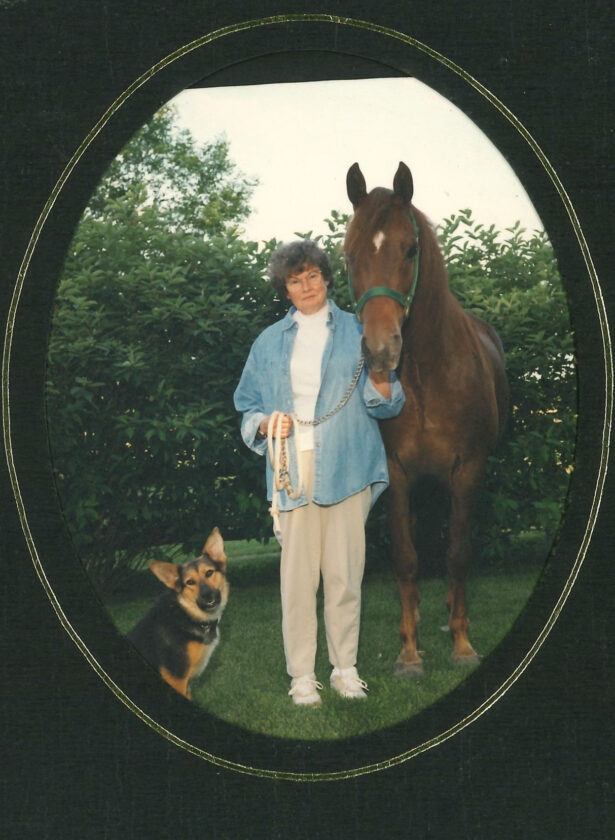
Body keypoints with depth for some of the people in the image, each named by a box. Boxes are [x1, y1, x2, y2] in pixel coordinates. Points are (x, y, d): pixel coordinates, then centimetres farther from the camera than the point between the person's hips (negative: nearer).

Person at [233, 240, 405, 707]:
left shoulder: (357, 332, 9)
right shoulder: (270, 342, 14)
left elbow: (387, 405, 7)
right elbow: (248, 404, 16)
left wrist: (381, 387, -16)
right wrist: (265, 423, -6)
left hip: (347, 467, -1)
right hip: (293, 468, 1)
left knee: (344, 571, 1)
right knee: (297, 573, -1)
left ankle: (346, 666, 15)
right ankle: (301, 673, 8)